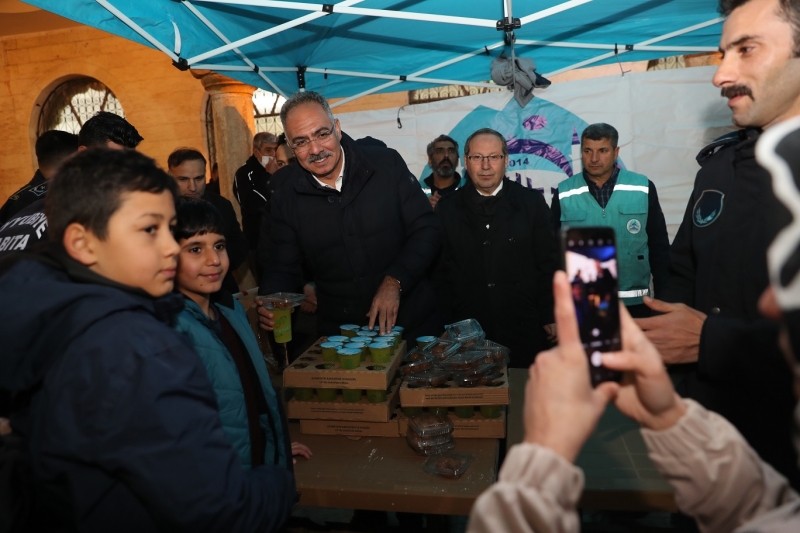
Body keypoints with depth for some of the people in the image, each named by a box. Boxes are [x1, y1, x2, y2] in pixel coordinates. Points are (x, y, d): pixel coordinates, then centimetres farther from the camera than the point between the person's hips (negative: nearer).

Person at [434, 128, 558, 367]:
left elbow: (548, 264, 3)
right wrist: (447, 325, 3)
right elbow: (441, 271, 5)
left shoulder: (531, 202, 2)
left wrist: (550, 318, 1)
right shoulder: (447, 208, 3)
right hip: (467, 332, 0)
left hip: (524, 329, 0)